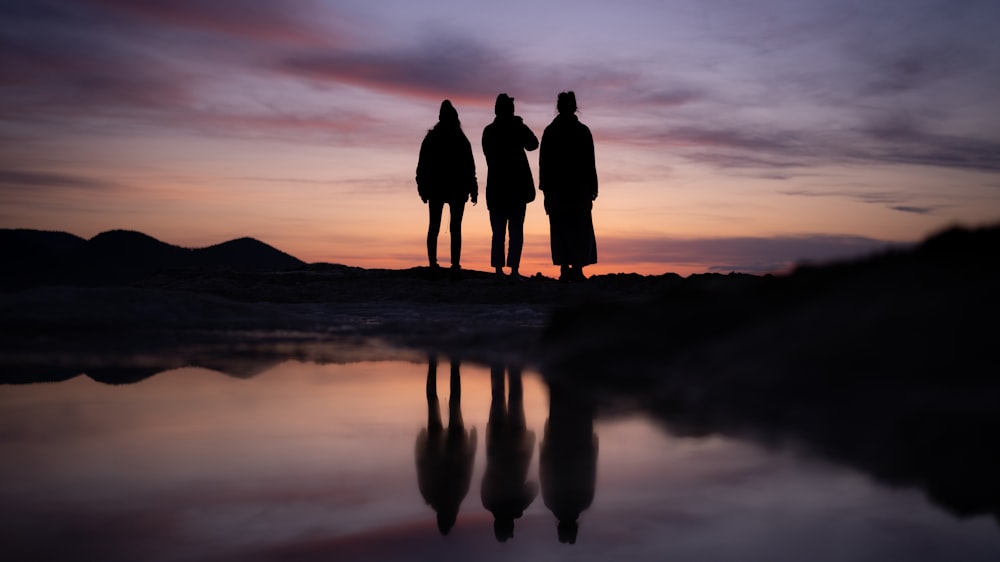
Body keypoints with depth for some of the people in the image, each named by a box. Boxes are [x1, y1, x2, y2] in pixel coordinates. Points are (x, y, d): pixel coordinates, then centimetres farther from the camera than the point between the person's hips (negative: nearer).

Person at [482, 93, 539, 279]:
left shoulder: (488, 131, 4)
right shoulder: (518, 128, -3)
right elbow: (533, 144, 13)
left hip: (495, 187, 2)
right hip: (518, 187, -2)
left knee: (498, 231, 5)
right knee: (516, 230, -1)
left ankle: (499, 269, -1)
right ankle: (514, 269, -8)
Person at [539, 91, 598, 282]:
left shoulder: (549, 131, 2)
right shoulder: (582, 131, -2)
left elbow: (543, 162, 2)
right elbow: (589, 162, -2)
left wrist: (545, 188, 8)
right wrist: (593, 188, 3)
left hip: (555, 188, 2)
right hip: (579, 188, -1)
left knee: (560, 230, 4)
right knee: (580, 229, 3)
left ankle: (564, 269, -1)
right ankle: (577, 268, -5)